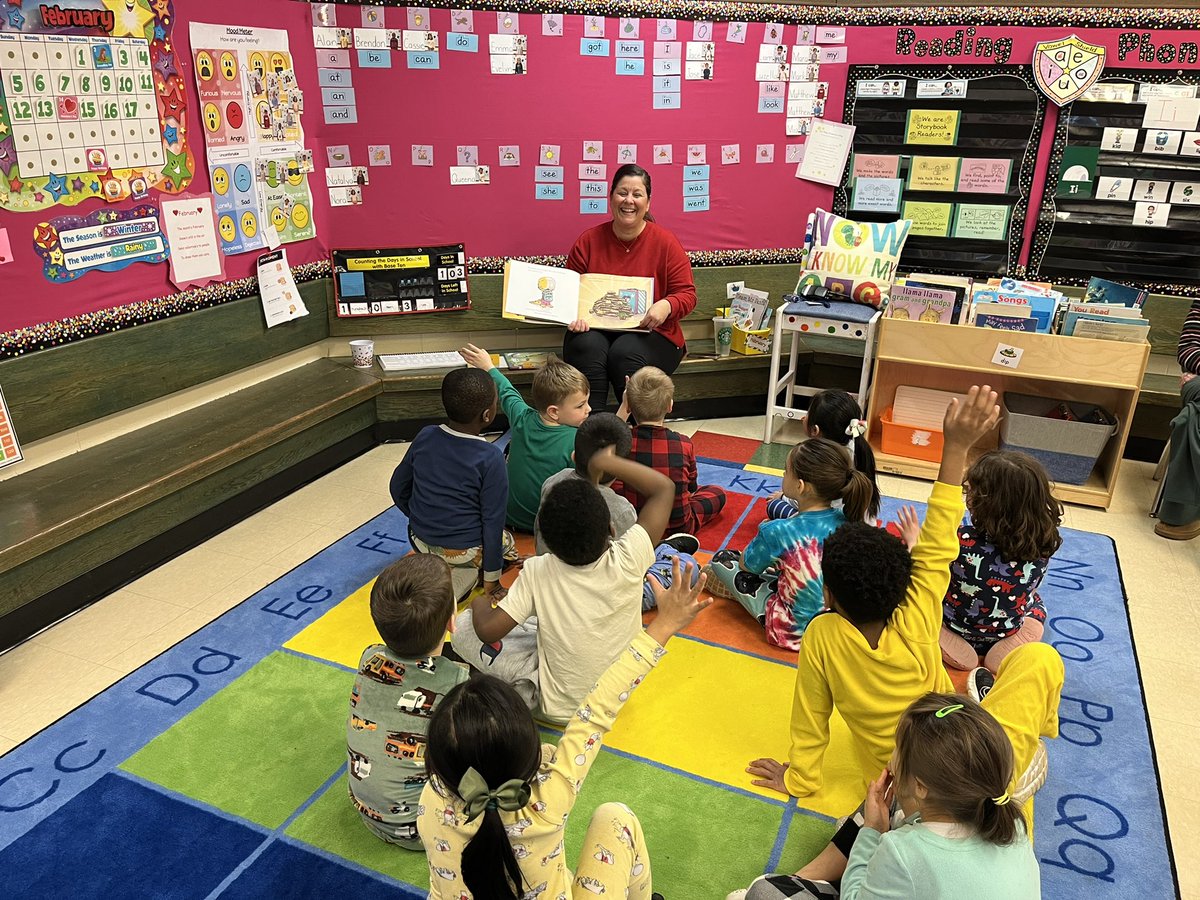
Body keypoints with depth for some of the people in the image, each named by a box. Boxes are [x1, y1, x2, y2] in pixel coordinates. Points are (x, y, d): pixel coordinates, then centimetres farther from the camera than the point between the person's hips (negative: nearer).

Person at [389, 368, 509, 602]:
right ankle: (463, 576, 4)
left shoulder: (425, 436, -8)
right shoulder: (491, 458, -22)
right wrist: (492, 578, -7)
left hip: (420, 540, 6)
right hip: (465, 551, -6)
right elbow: (493, 521, -18)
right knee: (507, 541, 24)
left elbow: (398, 487, 4)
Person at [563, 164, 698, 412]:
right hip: (595, 331, 2)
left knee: (626, 352, -34)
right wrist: (574, 316, -12)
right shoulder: (588, 241, 7)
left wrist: (666, 305, -22)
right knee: (586, 346, -32)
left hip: (651, 333, -1)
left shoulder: (666, 242, 2)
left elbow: (687, 293, 1)